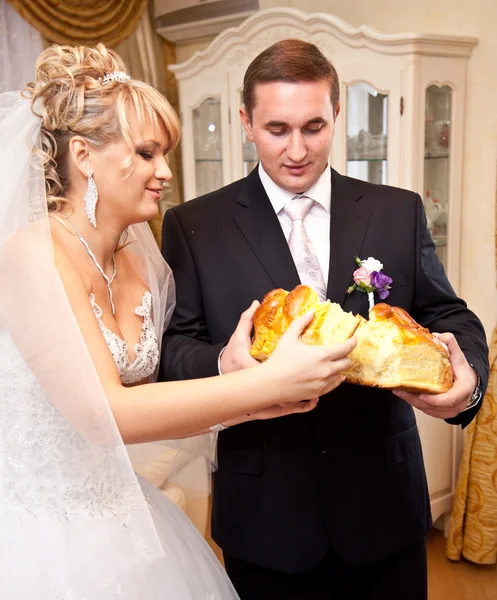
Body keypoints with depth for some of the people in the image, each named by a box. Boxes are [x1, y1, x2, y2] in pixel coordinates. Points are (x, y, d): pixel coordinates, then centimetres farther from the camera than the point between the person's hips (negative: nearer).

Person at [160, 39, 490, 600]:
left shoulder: (400, 212, 1)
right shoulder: (193, 226, -3)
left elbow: (448, 316, 3)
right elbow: (174, 348, -5)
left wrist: (468, 374, -19)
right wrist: (223, 364, -27)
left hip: (384, 503, 2)